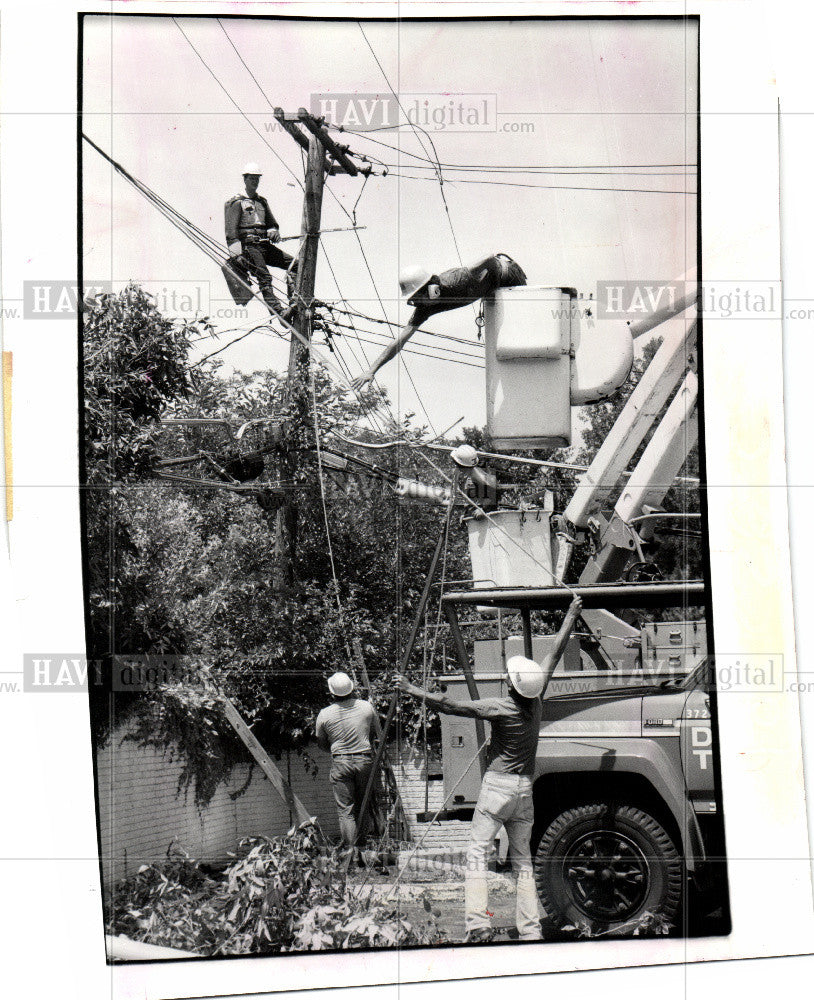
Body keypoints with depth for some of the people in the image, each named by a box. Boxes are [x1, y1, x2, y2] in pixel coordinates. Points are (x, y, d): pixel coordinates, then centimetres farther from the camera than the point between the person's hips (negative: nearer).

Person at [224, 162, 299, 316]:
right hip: (248, 245, -7)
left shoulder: (262, 201, 23)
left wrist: (273, 232, 3)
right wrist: (236, 252, -21)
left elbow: (272, 223, 30)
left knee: (293, 263, -5)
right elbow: (231, 228, -9)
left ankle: (294, 300, -9)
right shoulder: (237, 202, 1)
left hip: (265, 245, 7)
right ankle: (277, 311, -33)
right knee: (264, 277, -23)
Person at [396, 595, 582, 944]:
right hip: (525, 788, 6)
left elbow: (455, 707, -20)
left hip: (498, 784, -6)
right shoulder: (536, 701, 0)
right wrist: (570, 618, 19)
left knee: (478, 852, -3)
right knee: (522, 859, 12)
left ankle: (478, 924, -12)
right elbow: (554, 655, 10)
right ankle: (531, 930, 11)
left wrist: (419, 693, -14)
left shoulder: (501, 707, -15)